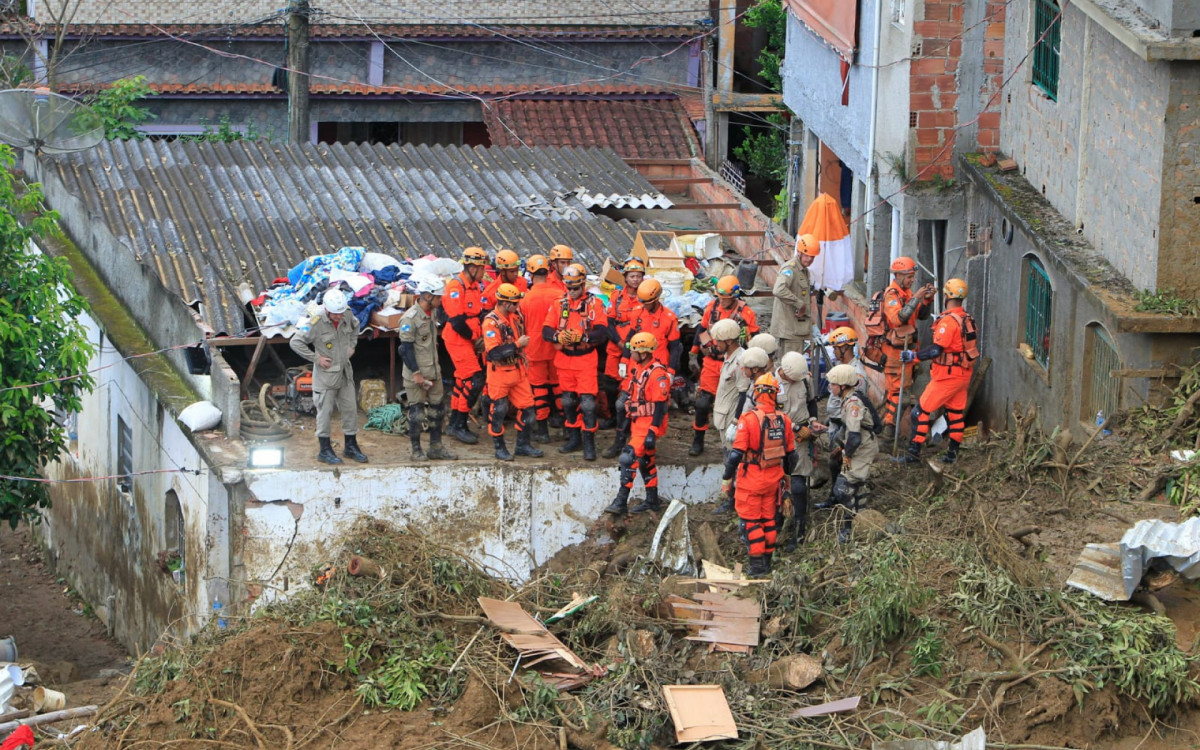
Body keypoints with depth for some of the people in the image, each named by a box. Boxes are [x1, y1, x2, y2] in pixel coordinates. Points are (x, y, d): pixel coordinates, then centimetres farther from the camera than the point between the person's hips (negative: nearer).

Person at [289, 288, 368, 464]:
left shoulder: (347, 318, -2)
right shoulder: (316, 323, -21)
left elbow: (355, 326, 24)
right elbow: (296, 342, -17)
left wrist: (352, 345, 12)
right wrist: (316, 358, -16)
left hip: (345, 373, 6)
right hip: (326, 375, -6)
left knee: (350, 409, 11)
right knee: (325, 412, 1)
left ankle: (351, 447, 23)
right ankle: (325, 451, 11)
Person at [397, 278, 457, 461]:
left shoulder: (433, 313, 9)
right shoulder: (410, 318, -17)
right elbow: (406, 348, -17)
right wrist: (416, 373, -18)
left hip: (433, 371, 8)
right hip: (415, 373, -8)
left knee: (437, 409, 11)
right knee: (417, 412, -2)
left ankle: (436, 447, 20)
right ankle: (416, 450, 8)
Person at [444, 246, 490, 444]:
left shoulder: (476, 286, 11)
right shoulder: (456, 287, -17)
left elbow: (480, 313, 14)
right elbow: (457, 321, -21)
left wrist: (481, 337, -1)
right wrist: (475, 339, -10)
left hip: (470, 341, 9)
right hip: (458, 341, -9)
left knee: (462, 380, 13)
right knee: (474, 380, -13)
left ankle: (455, 424, 21)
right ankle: (459, 426, -7)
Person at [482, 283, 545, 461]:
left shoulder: (516, 316, 5)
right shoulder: (491, 322, -19)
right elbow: (494, 352, -26)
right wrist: (517, 344, -22)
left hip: (518, 371, 7)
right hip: (499, 374, -7)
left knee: (527, 409, 7)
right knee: (498, 411, 2)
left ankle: (523, 444, 20)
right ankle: (500, 448, 14)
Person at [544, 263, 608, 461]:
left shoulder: (595, 304, -3)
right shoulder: (559, 305, 7)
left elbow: (602, 333, -13)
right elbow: (546, 331, -1)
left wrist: (582, 337, -28)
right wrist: (558, 336, -23)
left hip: (586, 360, -4)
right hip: (564, 359, 4)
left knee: (587, 402, -9)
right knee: (568, 401, 12)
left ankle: (589, 444, -5)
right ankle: (574, 439, 25)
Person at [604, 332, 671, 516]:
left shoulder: (657, 374, -20)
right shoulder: (638, 369, 10)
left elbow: (660, 406, -21)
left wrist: (652, 433, -25)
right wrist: (629, 421, 23)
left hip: (649, 424, -10)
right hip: (638, 423, 10)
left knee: (629, 458, -16)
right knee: (646, 462, 16)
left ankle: (621, 501, -16)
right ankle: (652, 500, 26)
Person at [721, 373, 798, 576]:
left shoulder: (748, 419, -18)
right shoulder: (783, 420, -2)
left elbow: (736, 453, -18)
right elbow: (791, 454, 7)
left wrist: (727, 479, -8)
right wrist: (785, 475, 24)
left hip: (751, 479, -5)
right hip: (773, 479, 5)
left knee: (751, 521, 4)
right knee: (769, 520, 17)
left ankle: (757, 565, 2)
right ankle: (767, 562, 24)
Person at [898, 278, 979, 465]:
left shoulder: (948, 321, -19)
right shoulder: (967, 319, 7)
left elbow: (936, 349, -23)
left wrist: (913, 356, -16)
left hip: (948, 375, -9)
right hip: (964, 374, 9)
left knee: (923, 409, -3)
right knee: (956, 412, 15)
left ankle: (915, 451, -4)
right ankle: (953, 453, 19)